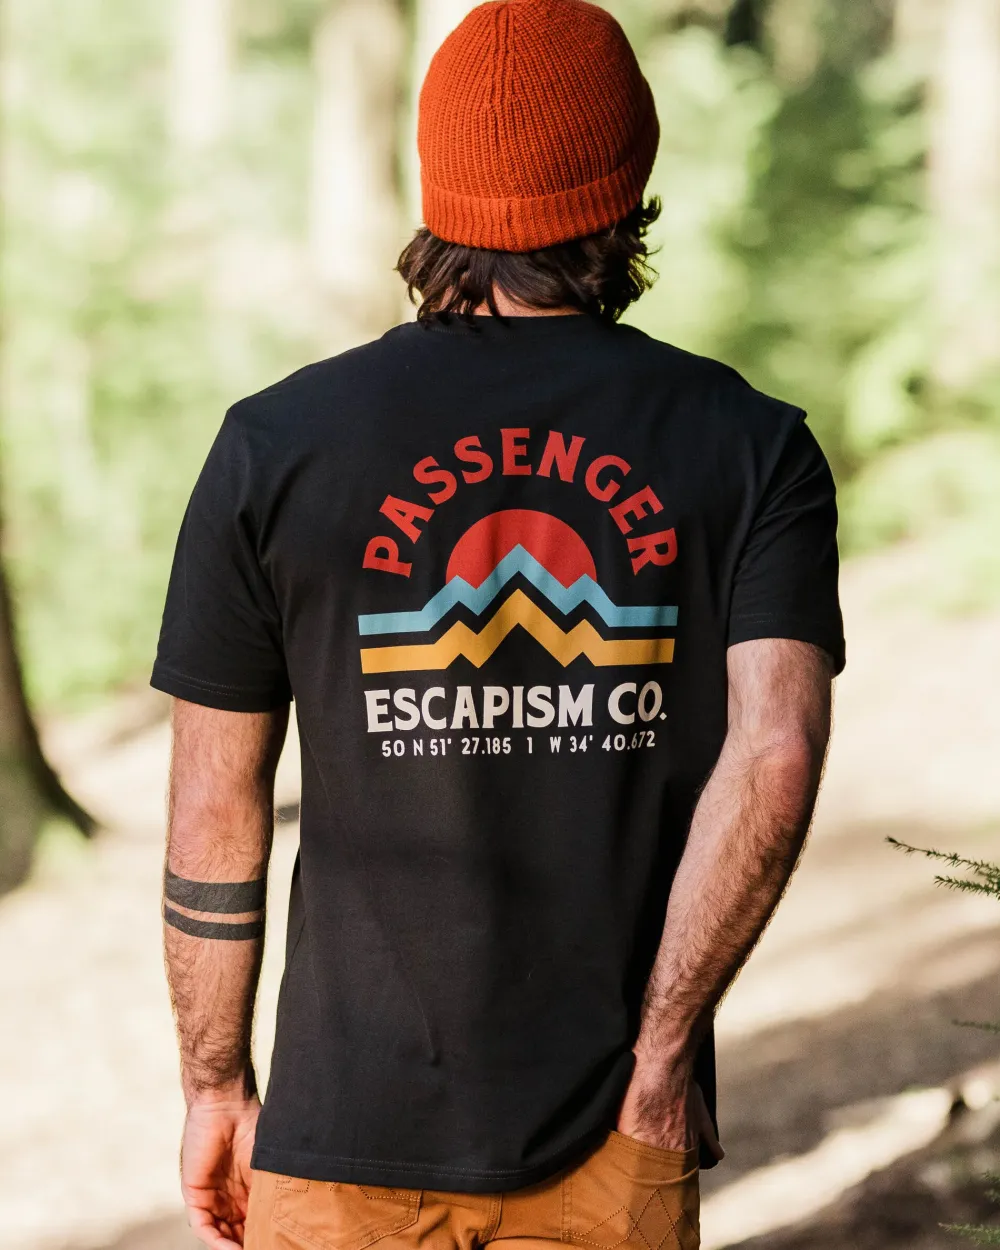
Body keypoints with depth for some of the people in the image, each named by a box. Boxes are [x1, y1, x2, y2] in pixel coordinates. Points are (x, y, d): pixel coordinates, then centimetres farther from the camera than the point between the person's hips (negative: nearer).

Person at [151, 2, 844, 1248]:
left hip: (353, 1117, 0)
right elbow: (777, 751, -15)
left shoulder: (274, 447, -2)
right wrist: (660, 1055, -9)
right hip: (612, 1143, 1)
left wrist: (215, 1083, 11)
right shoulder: (750, 450, -1)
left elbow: (213, 812, 0)